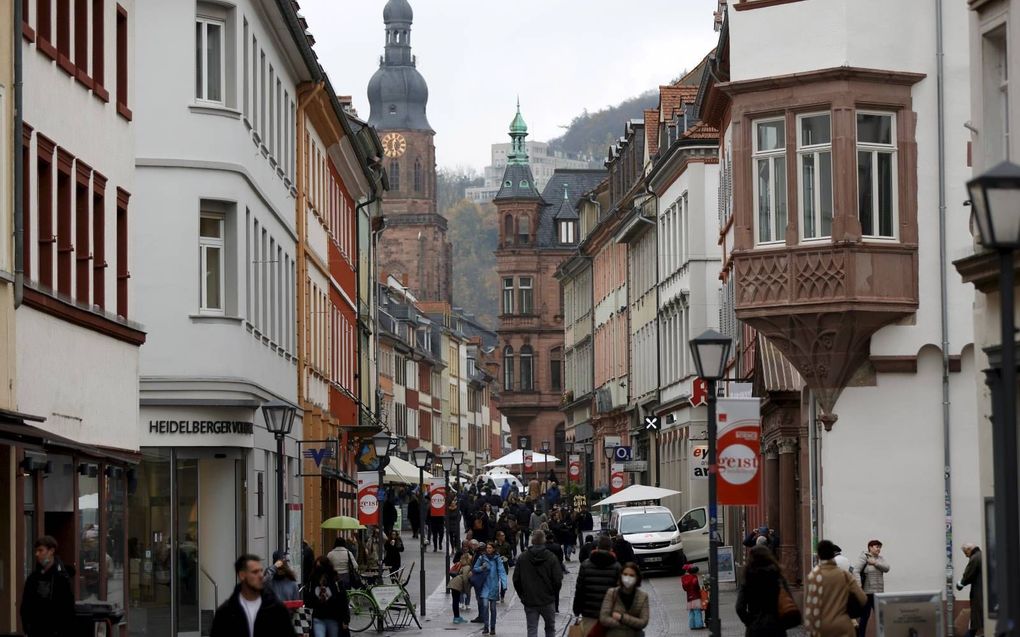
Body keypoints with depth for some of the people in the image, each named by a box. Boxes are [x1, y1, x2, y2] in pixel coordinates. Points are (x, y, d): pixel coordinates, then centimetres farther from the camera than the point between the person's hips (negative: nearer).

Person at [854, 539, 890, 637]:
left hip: (878, 592, 5)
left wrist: (875, 563, -12)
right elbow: (856, 571, -17)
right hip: (866, 592, -5)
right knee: (864, 617, 2)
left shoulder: (880, 558, 12)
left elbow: (886, 568, -3)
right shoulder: (864, 557, -7)